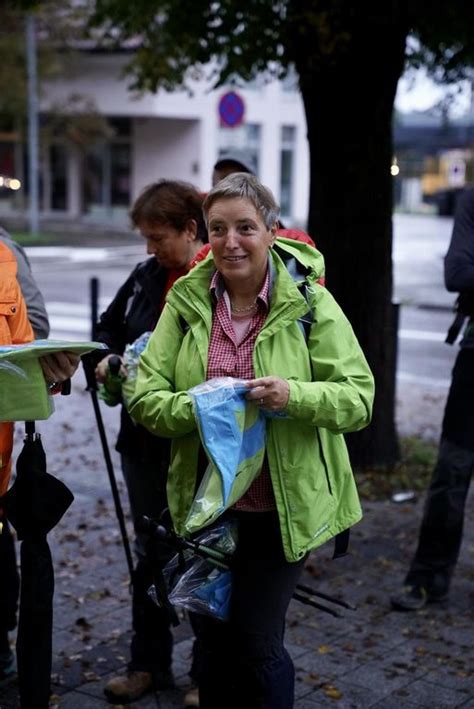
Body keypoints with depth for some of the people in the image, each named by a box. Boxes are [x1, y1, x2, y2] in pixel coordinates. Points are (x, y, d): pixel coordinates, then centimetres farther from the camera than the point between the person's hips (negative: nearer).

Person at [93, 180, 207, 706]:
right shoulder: (147, 276, 8)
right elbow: (109, 326, 21)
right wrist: (109, 359, 0)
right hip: (144, 439, 7)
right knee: (150, 553, 16)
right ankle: (148, 665, 31)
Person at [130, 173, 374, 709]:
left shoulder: (310, 301, -9)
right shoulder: (187, 301, -2)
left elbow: (359, 398, -11)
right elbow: (145, 399, -4)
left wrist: (294, 395, -29)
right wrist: (199, 405, -24)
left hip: (282, 507, -3)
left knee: (256, 642, 2)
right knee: (213, 637, 18)